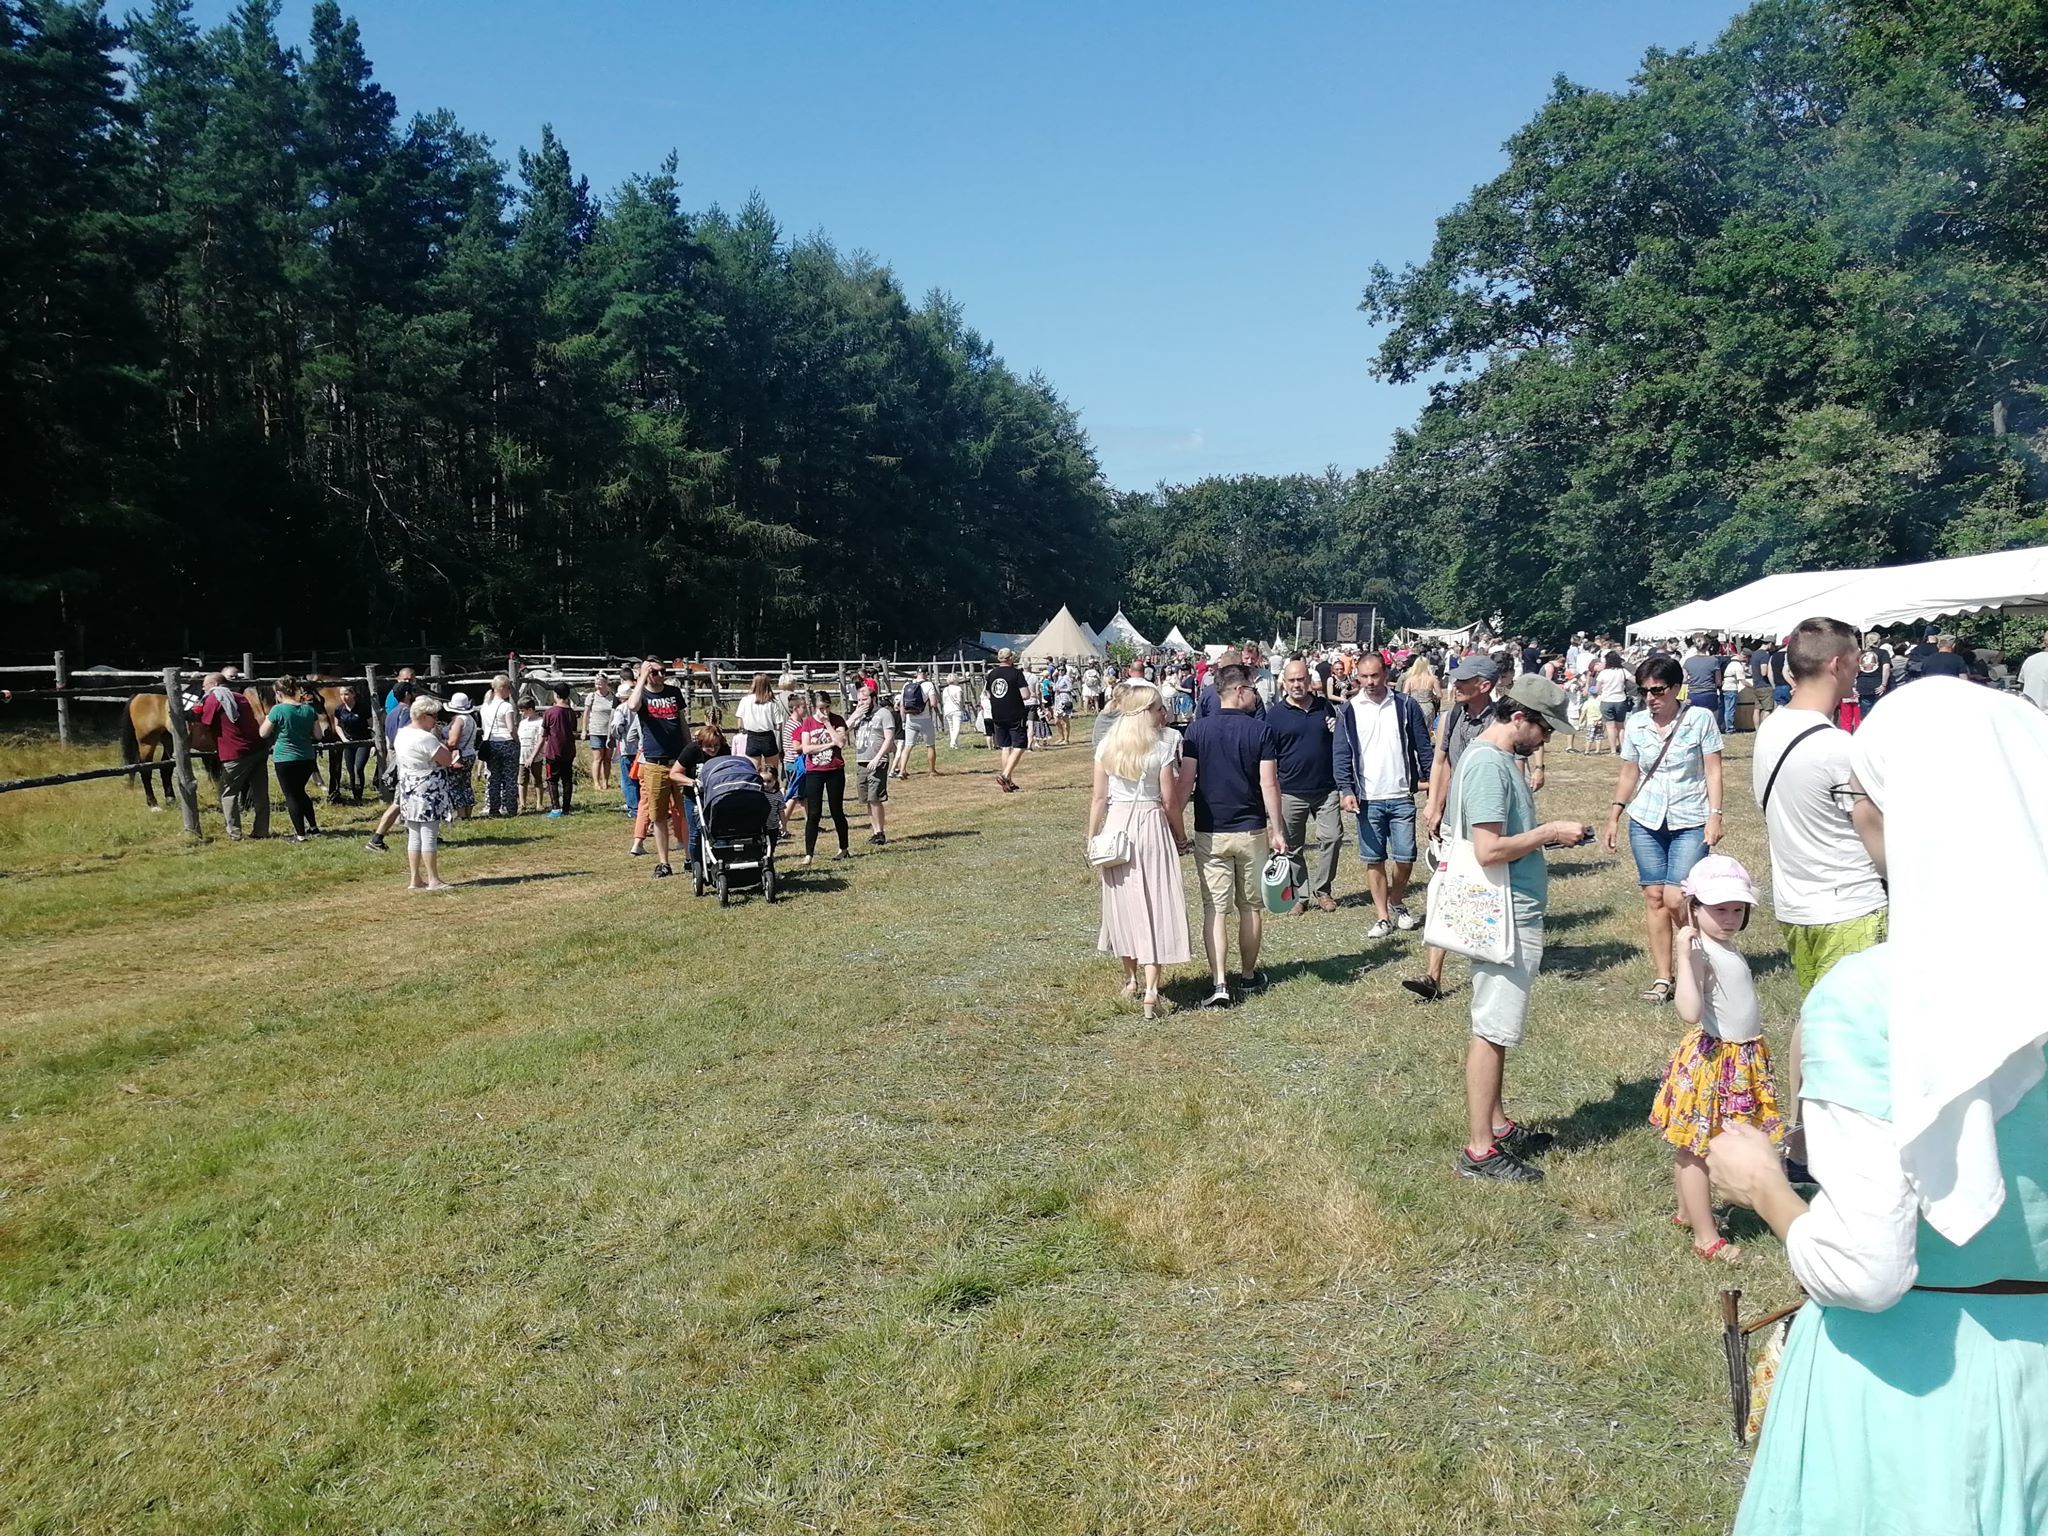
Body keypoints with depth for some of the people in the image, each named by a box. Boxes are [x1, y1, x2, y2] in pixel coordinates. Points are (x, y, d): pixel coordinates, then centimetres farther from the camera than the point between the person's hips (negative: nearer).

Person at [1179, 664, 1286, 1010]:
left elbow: (1186, 782, -6)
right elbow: (1269, 784, -7)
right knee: (1250, 906, 15)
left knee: (1214, 909, 0)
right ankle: (1249, 975, 27)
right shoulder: (1260, 730, -6)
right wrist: (1277, 830, 1)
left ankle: (1219, 984, -9)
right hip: (1251, 830, 0)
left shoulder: (1198, 729, -3)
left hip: (1210, 832, 0)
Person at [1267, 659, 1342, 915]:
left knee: (1332, 837, -5)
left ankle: (1322, 890, 11)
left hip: (1327, 789, 2)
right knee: (1293, 846, 4)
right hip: (1291, 792, -2)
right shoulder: (1275, 714, 0)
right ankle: (1299, 895, 16)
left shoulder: (1325, 706, 9)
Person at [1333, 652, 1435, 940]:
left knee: (1405, 858, 3)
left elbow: (1423, 747, 5)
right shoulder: (1348, 712, 1)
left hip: (1402, 796, 0)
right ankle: (1383, 916, 14)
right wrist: (1346, 790, -11)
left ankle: (1397, 902, 28)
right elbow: (1342, 755, 0)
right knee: (1373, 859, 4)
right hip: (1367, 799, 0)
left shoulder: (1406, 706, 1)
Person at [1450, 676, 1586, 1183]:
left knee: (1497, 1028, 18)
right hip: (1505, 918, -11)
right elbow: (1489, 850, -27)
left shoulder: (1499, 758, 12)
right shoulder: (1488, 764, -20)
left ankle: (1497, 1125, 31)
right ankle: (1480, 1150, 4)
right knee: (1492, 1031, -4)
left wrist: (1547, 834, 7)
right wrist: (1550, 832, -15)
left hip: (1514, 916, 11)